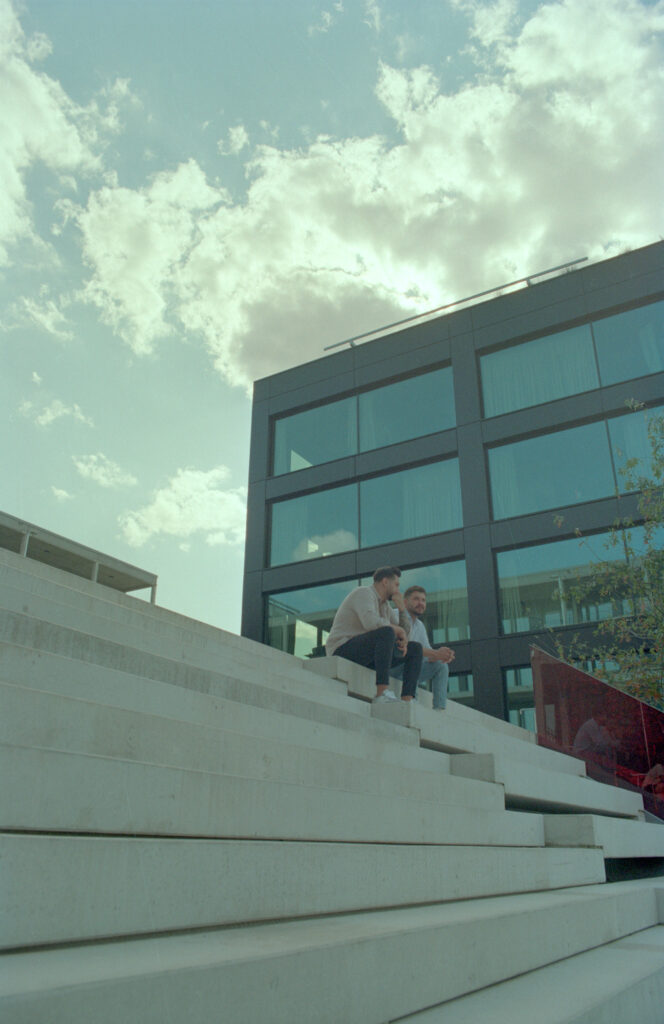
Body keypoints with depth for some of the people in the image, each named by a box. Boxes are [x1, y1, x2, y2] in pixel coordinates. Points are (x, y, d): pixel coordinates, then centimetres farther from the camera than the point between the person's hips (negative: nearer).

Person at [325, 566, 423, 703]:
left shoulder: (385, 605, 19)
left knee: (416, 649, 3)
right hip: (344, 651, -9)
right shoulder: (364, 593, -9)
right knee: (387, 632, -34)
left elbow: (405, 631, 16)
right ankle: (382, 692, -39)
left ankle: (407, 700, -15)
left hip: (367, 658, 9)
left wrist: (401, 607, -1)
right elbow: (371, 623, -28)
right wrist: (398, 630, -13)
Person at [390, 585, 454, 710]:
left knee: (441, 665, 0)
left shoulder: (420, 625, 15)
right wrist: (436, 654, -31)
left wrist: (443, 655, -18)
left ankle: (439, 709, -12)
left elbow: (428, 652, 7)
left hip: (408, 672, 8)